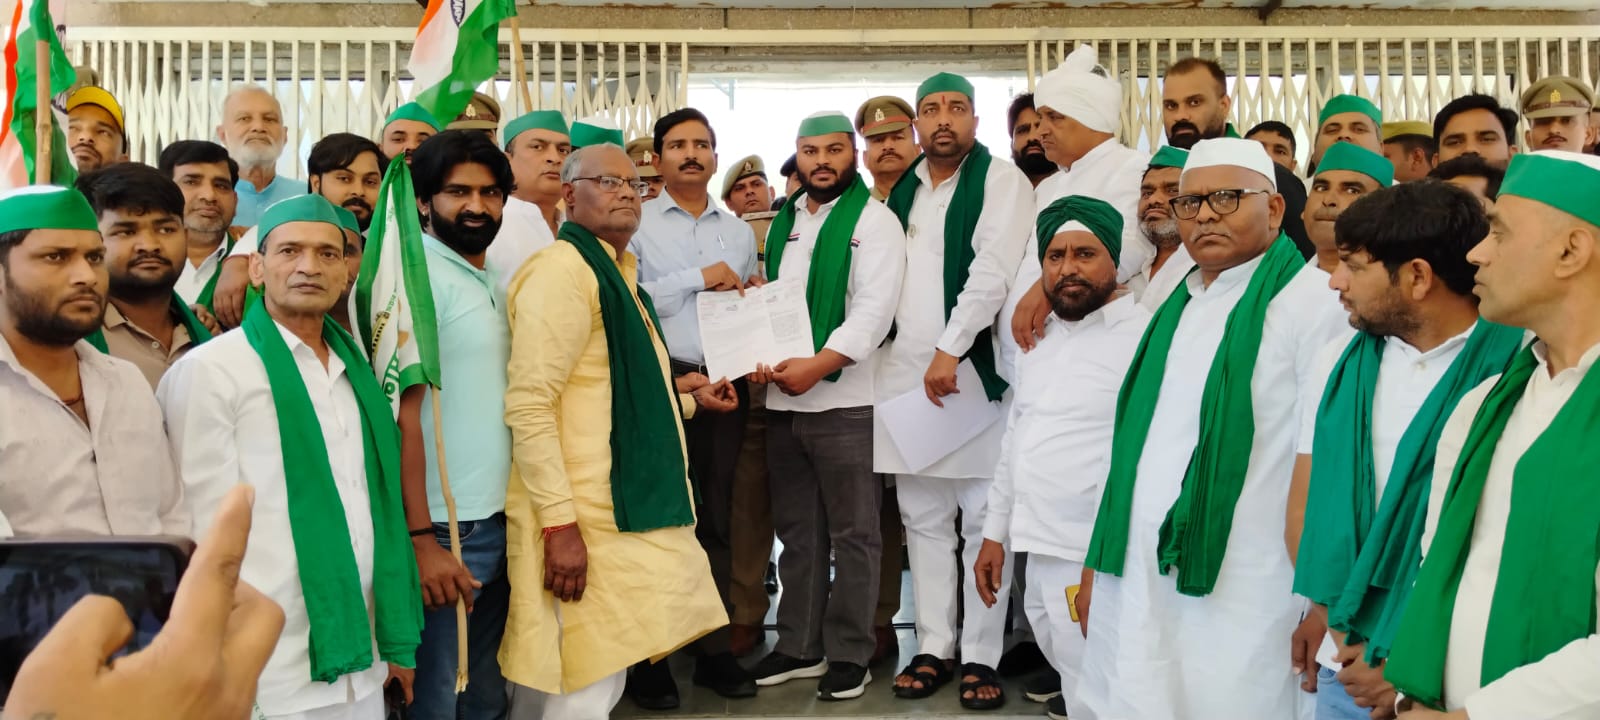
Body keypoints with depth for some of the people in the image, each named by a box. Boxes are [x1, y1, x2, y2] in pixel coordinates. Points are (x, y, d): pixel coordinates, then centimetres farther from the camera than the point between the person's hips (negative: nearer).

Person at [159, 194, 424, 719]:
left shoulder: (355, 368, 10)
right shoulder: (209, 370, -8)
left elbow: (382, 508, 11)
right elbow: (208, 532, -9)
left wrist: (398, 641, 9)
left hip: (362, 664, 5)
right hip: (271, 674, -5)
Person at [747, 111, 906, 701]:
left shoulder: (874, 221, -4)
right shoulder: (782, 223, 15)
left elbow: (874, 309, -15)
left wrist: (817, 365, -23)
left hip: (845, 401, -6)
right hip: (783, 402, 6)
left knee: (852, 535, 3)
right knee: (797, 532, 14)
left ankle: (850, 654, 14)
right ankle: (799, 647, 25)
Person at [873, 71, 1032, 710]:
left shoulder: (1000, 179, -2)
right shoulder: (901, 188, 16)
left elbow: (993, 269, -14)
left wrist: (950, 350, -18)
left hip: (973, 367, -5)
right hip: (903, 370, 6)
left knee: (983, 519, 0)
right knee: (923, 519, 9)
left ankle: (982, 656, 8)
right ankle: (933, 648, 17)